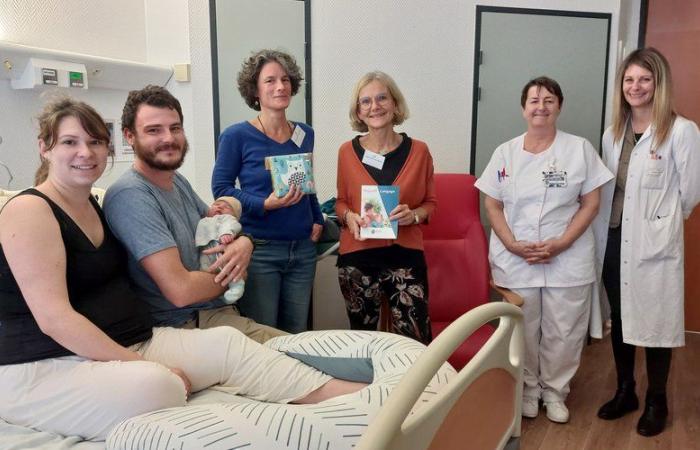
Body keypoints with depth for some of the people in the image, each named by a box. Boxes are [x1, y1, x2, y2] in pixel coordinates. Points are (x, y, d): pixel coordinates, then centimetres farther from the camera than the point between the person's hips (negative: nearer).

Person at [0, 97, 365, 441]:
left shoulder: (95, 205, 15)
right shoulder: (30, 211, -11)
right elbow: (54, 318, -19)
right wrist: (142, 366, -21)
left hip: (127, 346, 8)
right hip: (46, 370, -8)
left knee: (227, 343, -11)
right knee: (161, 386, -35)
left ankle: (348, 395, -15)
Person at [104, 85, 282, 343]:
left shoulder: (177, 181, 11)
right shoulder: (130, 195, -18)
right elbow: (180, 289, -24)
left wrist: (243, 242, -4)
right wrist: (233, 276, -4)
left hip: (218, 311, 8)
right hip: (180, 325, -8)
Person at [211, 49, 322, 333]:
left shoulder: (304, 134, 10)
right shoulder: (237, 136, -7)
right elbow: (221, 188, -6)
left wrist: (318, 220, 7)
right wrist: (264, 204, -19)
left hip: (302, 249, 5)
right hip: (259, 249, -5)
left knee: (296, 334, 14)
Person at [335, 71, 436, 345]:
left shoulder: (418, 151, 1)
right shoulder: (347, 152, 1)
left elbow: (431, 202, 10)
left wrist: (413, 215, -11)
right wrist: (349, 216, -9)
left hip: (405, 256, -1)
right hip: (357, 258, 1)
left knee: (415, 343, -5)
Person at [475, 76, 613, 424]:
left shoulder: (580, 149, 0)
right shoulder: (505, 153, 4)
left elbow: (590, 203, -1)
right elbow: (492, 204, 4)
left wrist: (561, 244, -13)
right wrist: (512, 244, -10)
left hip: (568, 261, 0)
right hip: (515, 262, 1)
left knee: (563, 333, 7)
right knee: (521, 331, 9)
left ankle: (554, 392, 29)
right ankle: (527, 389, 31)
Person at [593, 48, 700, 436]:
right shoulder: (613, 132, 8)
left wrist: (660, 219, 5)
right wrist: (603, 233, 9)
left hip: (655, 243, -5)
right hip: (614, 239, 6)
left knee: (655, 322, 5)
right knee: (619, 318, 14)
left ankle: (656, 402, 25)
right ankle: (625, 392, 31)